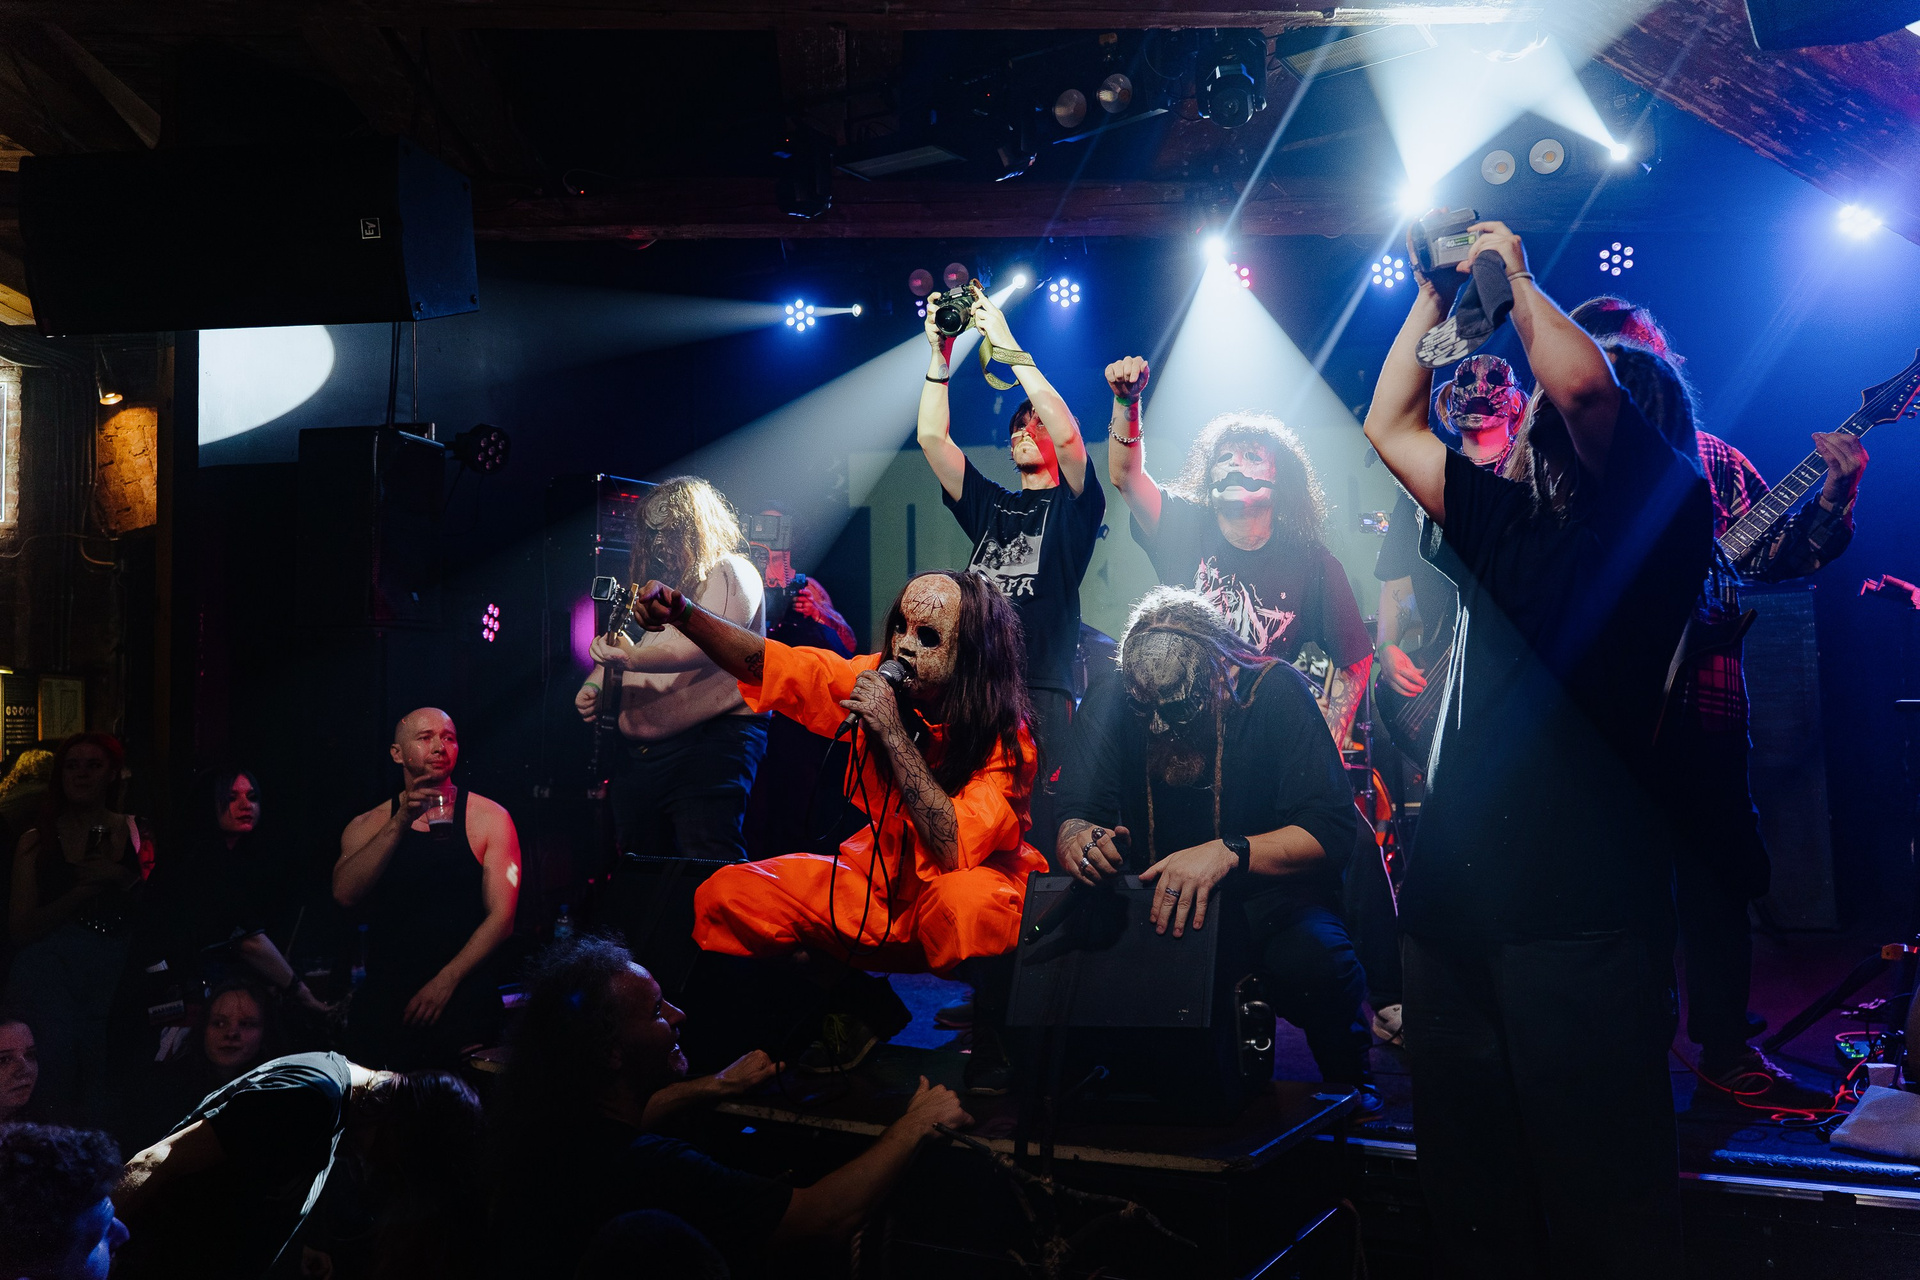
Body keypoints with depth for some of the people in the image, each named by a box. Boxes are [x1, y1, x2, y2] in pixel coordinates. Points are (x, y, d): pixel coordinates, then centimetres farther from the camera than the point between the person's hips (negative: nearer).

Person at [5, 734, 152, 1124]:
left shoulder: (137, 836, 10)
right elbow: (22, 928, 0)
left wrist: (123, 880, -9)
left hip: (114, 984, 1)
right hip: (48, 982, -1)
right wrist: (87, 890, -10)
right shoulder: (37, 842, 8)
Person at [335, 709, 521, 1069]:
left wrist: (446, 981, -12)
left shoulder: (489, 819, 2)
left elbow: (501, 917, -3)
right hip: (383, 1005, 2)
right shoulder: (369, 826, 10)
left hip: (463, 1000, -2)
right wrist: (400, 823, -17)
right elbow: (345, 894, -9)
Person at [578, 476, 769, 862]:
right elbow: (615, 650, 30)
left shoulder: (730, 574, -2)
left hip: (709, 740, -9)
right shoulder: (655, 584, 23)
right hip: (640, 753, 9)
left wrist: (635, 658, -32)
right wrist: (593, 685, 7)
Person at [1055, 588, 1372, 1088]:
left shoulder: (1276, 691, -15)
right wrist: (1077, 840, -34)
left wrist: (1228, 853, -37)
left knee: (1316, 961, -35)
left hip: (1264, 898, -2)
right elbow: (1072, 818, -7)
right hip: (1150, 896, 2)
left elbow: (1331, 832, -20)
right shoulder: (1112, 703, -7)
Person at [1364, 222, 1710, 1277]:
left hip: (1582, 921, -6)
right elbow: (1388, 425, 24)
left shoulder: (1656, 517, 0)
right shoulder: (1504, 519, 19)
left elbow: (1582, 383, -17)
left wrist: (1510, 273, -4)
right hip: (1453, 910, 6)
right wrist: (1439, 294, 21)